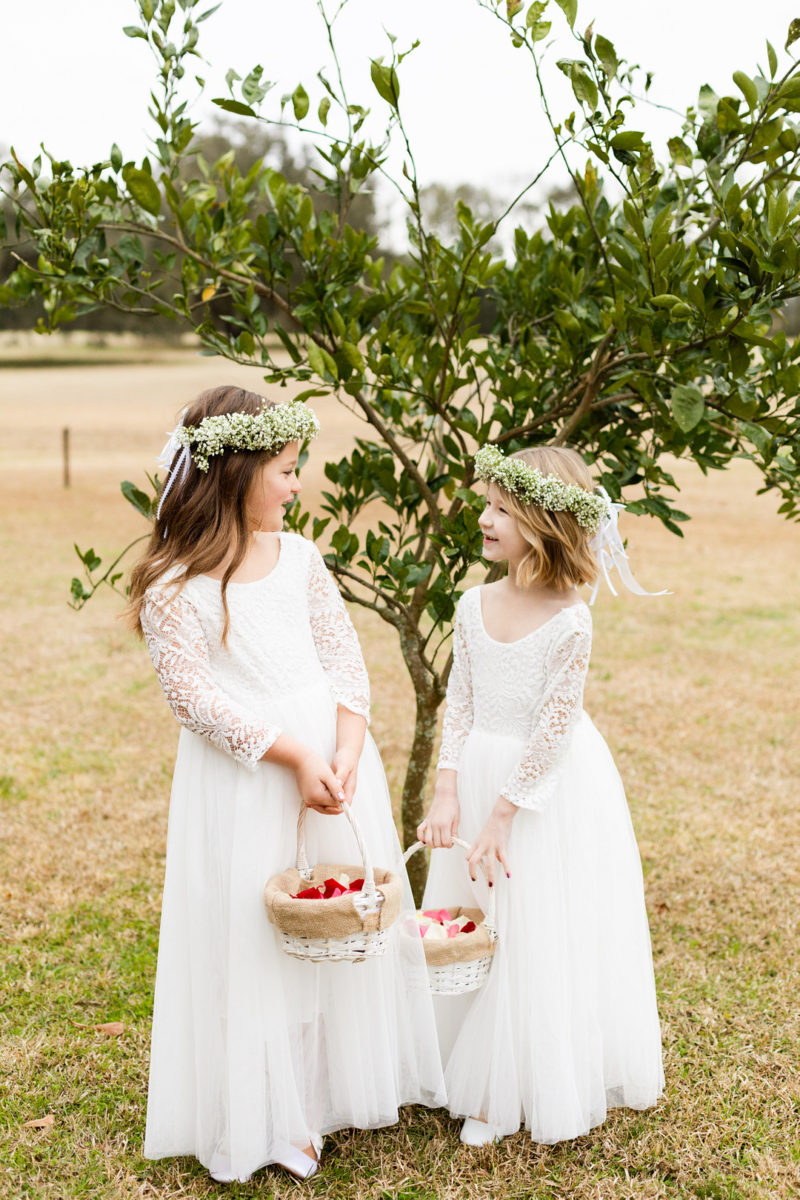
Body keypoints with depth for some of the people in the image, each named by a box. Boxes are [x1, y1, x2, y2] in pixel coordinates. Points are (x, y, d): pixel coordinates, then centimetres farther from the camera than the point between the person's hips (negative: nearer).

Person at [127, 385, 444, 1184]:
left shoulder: (299, 557, 5)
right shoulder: (172, 586, -12)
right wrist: (290, 753, -20)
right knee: (255, 931, 4)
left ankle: (344, 1079, 35)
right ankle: (272, 1112, 22)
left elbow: (343, 655, 3)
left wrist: (345, 750, -12)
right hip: (243, 773, -5)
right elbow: (194, 695, -16)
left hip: (335, 752, 6)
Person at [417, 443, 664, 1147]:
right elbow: (460, 705, 3)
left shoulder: (570, 623, -19)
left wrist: (501, 816, -15)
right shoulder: (475, 606, -2)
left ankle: (556, 1089, 28)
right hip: (481, 775, 6)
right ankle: (488, 1093, 32)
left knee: (548, 940, 6)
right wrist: (447, 793, -5)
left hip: (553, 788, -5)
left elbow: (553, 728, -17)